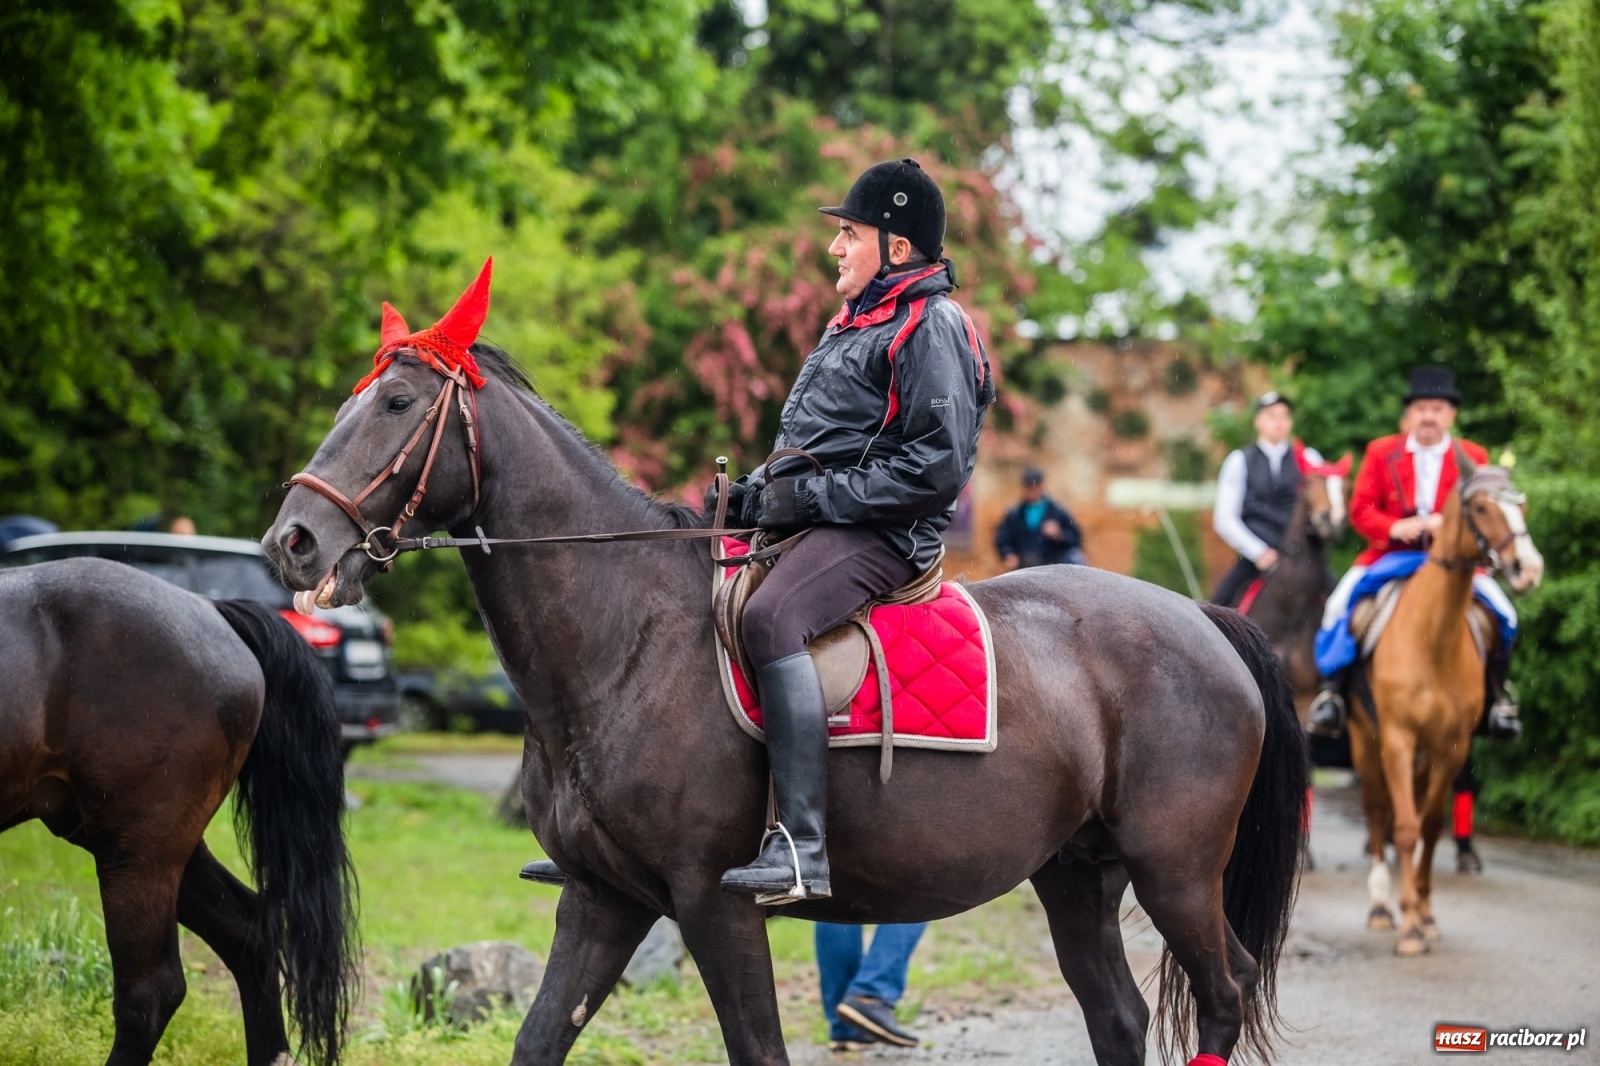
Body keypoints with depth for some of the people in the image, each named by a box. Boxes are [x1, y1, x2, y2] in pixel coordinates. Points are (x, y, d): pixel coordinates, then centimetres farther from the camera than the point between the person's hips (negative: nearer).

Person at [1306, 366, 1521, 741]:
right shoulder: (1381, 453, 4)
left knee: (1502, 612, -16)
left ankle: (1497, 695, 4)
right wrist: (1393, 527, -20)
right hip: (1391, 554, 0)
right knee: (1340, 603, -22)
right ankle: (1331, 689, -11)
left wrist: (1450, 522, -21)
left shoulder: (1473, 457, 5)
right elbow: (1360, 509, -1)